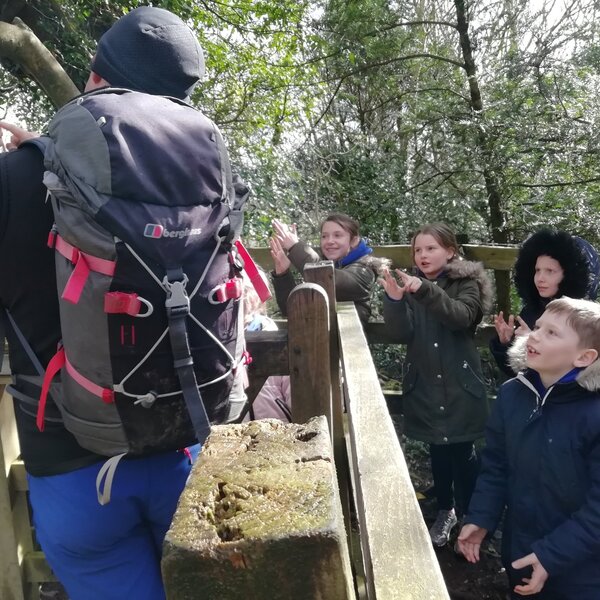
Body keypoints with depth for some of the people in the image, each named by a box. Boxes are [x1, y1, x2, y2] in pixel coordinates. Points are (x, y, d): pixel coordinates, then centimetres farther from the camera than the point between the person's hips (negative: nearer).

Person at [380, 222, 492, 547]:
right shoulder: (411, 285, 3)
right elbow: (402, 334, -7)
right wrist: (394, 301, -25)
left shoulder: (467, 282, -5)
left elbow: (461, 316, -25)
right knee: (437, 450, 14)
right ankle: (445, 511, 32)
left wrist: (425, 290, -39)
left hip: (460, 385, -3)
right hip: (425, 385, 3)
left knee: (462, 451, 4)